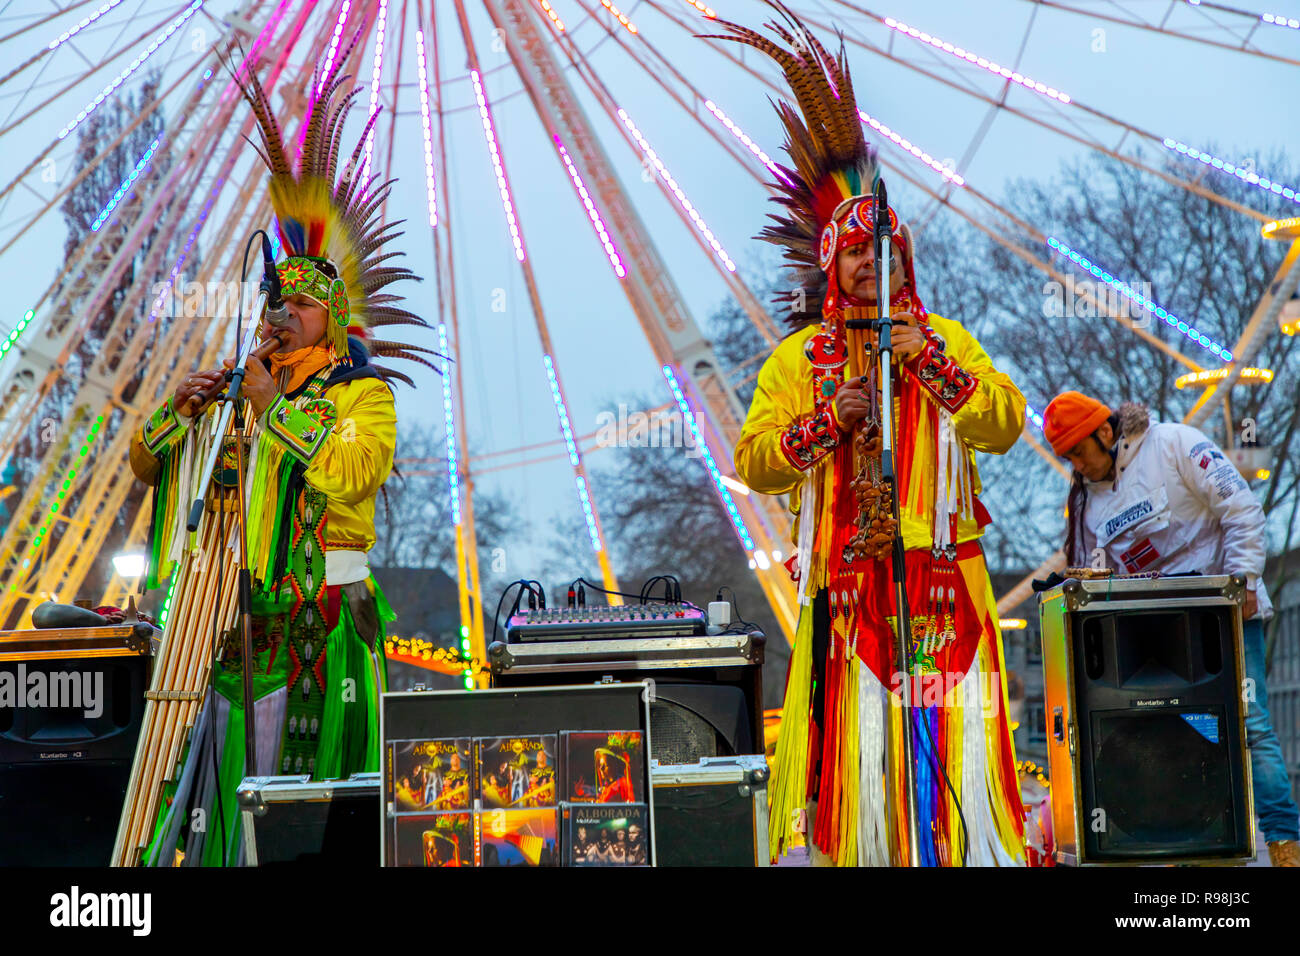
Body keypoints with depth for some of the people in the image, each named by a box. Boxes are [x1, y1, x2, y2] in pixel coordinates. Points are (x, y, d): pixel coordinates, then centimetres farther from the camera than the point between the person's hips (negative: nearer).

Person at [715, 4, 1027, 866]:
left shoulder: (946, 338, 14)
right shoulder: (799, 359, 11)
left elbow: (1006, 425, 2)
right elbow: (755, 462, 4)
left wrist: (934, 365, -9)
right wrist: (825, 421, -11)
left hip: (943, 580, 1)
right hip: (850, 584, -1)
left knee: (957, 736, -6)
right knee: (862, 739, -6)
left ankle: (978, 852, -2)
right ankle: (865, 853, -1)